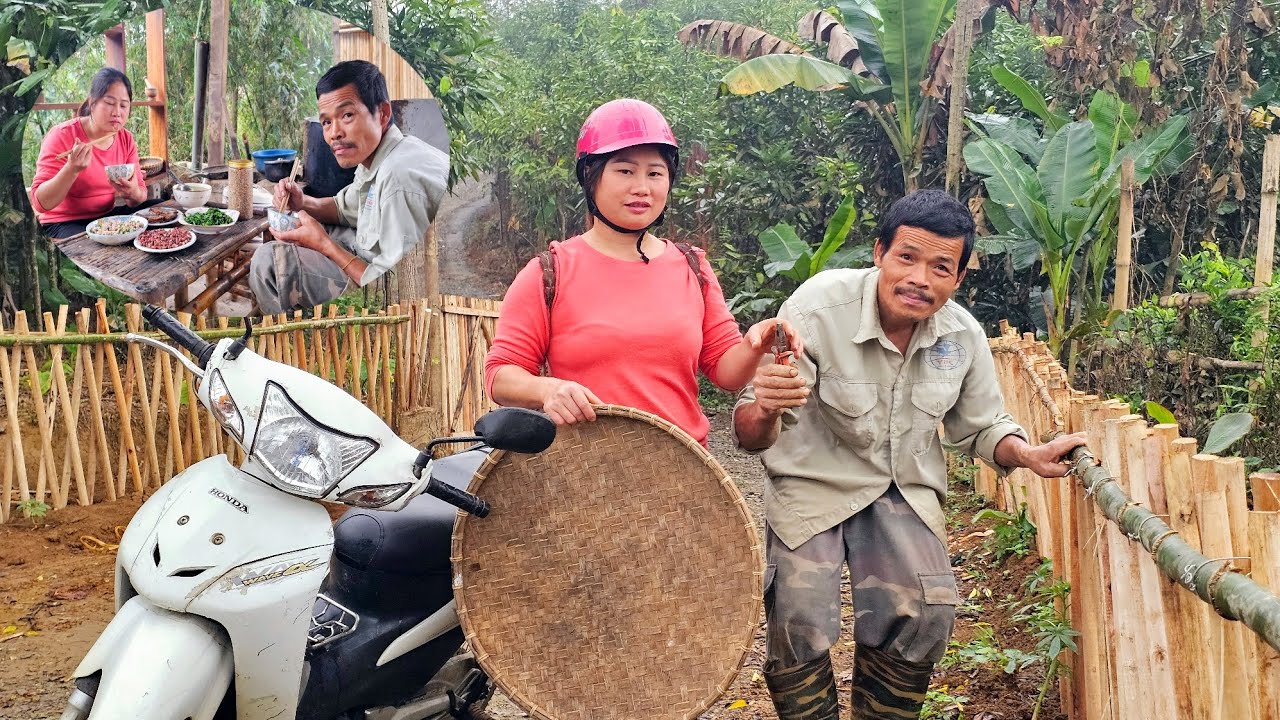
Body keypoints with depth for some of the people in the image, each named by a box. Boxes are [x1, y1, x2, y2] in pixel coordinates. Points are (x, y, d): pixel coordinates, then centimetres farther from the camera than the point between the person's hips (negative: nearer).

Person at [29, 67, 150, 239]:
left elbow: (141, 193, 0)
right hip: (64, 224, -7)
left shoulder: (126, 139, 2)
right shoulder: (62, 136, -15)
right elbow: (41, 203, -20)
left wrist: (134, 193, -25)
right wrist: (72, 169, -35)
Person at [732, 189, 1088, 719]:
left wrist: (1028, 455, -12)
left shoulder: (964, 336, -8)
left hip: (906, 491, 3)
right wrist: (764, 412, -49)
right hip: (813, 484, -3)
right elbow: (751, 434, -25)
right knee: (800, 629, -17)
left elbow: (981, 428, 9)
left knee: (925, 616, -14)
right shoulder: (817, 308, -23)